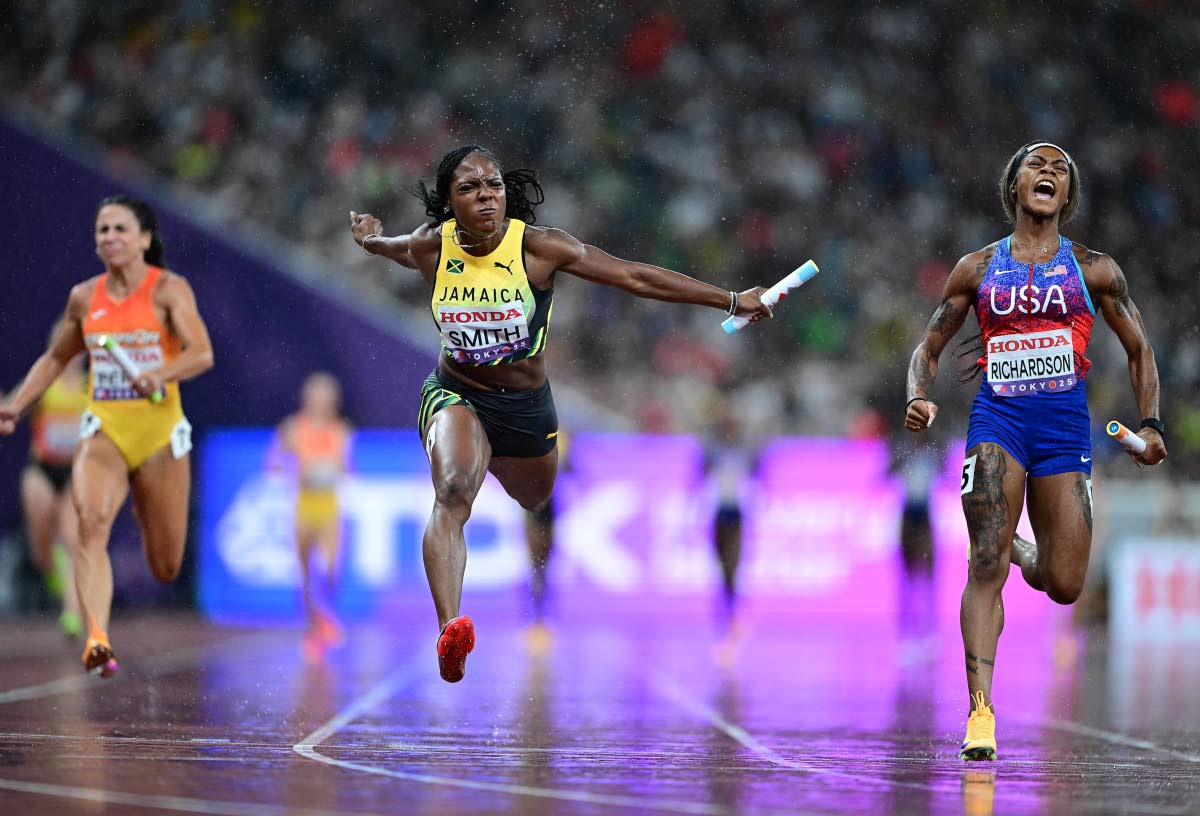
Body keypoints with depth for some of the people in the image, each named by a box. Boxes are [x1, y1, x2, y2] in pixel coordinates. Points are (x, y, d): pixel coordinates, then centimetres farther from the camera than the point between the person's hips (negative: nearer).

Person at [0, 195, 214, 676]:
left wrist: (160, 374, -35)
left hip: (159, 428, -2)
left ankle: (146, 515, 46)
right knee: (91, 523, -28)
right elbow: (55, 358, 23)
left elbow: (202, 353, -17)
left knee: (165, 569, 8)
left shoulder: (169, 290, -5)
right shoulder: (85, 297, 7)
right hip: (104, 428, 2)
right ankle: (97, 640, -38)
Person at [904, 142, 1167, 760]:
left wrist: (1150, 424, 2)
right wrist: (918, 398, -7)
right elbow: (928, 347, 14)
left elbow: (1138, 349, 15)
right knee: (985, 566, -16)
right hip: (997, 417, -1)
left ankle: (1019, 548, 36)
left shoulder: (1093, 269, 9)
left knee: (1063, 586, -1)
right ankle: (981, 711, -17)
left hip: (1066, 421, 1)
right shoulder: (977, 269, 10)